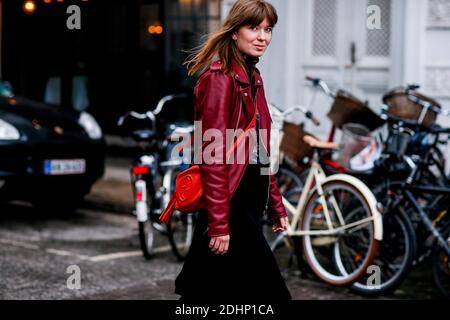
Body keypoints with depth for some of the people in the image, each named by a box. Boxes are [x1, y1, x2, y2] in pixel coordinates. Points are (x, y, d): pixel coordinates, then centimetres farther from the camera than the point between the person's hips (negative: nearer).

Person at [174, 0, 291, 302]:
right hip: (231, 203, -9)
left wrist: (277, 206, 15)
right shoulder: (220, 78, -13)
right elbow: (213, 155, -18)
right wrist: (219, 223, -21)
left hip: (252, 199, 9)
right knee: (266, 290, -7)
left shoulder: (253, 78, 14)